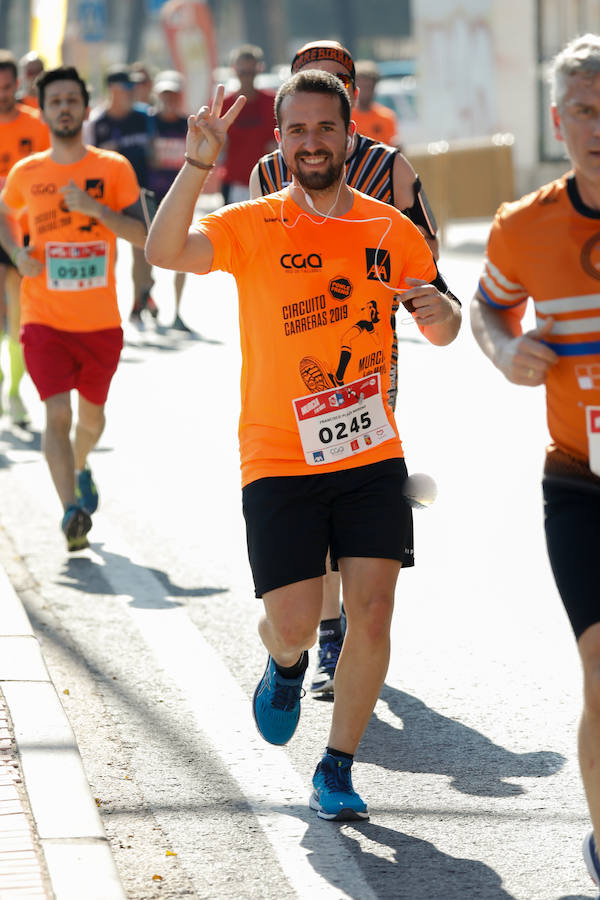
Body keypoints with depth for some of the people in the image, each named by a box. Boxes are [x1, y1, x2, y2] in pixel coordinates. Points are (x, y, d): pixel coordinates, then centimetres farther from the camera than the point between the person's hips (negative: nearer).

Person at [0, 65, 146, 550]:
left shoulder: (114, 169, -3)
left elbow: (142, 236, -9)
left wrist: (94, 207, -22)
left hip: (101, 320, 1)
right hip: (45, 317, -1)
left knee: (92, 414, 18)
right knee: (57, 413, -16)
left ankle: (80, 468, 49)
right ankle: (72, 511, -20)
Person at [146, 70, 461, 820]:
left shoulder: (392, 231, 3)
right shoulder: (254, 227, -5)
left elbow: (442, 332, 13)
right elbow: (166, 252, -23)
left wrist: (440, 311, -11)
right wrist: (198, 164, -35)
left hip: (371, 456, 2)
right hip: (278, 462, -2)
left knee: (372, 613, -5)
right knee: (294, 626, -8)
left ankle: (336, 771, 11)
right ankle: (286, 665, 31)